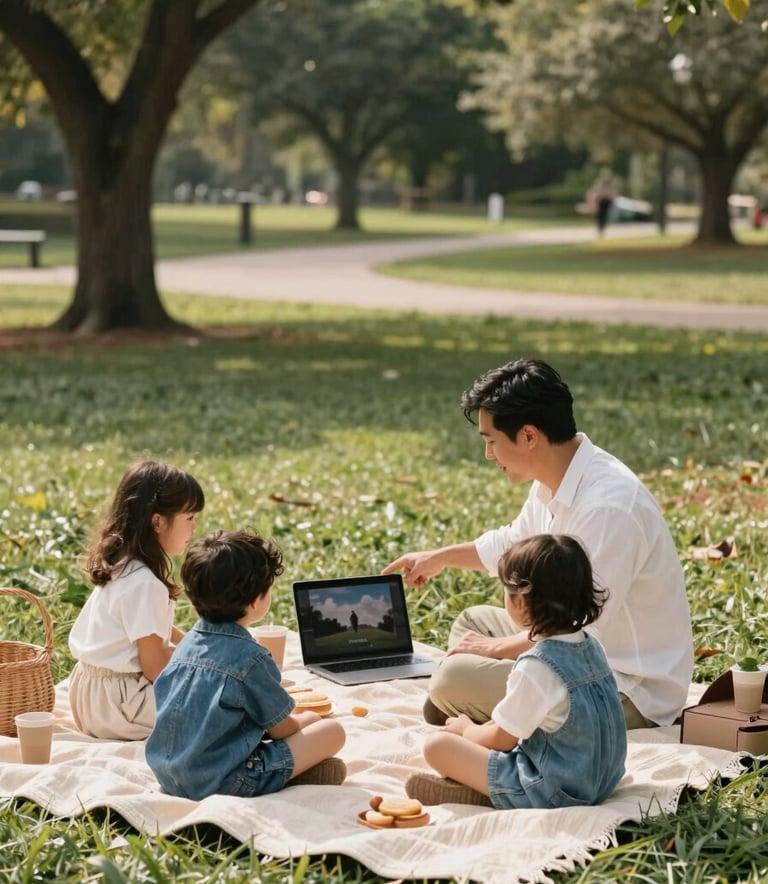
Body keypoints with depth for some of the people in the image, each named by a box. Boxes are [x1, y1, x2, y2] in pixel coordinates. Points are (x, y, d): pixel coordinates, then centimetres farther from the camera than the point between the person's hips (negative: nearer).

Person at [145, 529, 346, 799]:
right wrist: (306, 720, 18)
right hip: (220, 784, -8)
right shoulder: (250, 658, -18)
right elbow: (281, 729, -7)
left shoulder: (188, 642, 6)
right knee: (332, 730, -1)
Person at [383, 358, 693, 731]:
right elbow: (513, 543, 27)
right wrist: (441, 557, 35)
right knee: (474, 620, 23)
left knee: (454, 678, -21)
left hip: (630, 694, -10)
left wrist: (494, 648, -12)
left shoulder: (608, 506, -28)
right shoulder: (553, 483, 2)